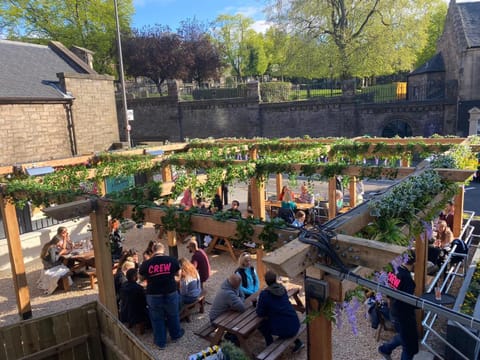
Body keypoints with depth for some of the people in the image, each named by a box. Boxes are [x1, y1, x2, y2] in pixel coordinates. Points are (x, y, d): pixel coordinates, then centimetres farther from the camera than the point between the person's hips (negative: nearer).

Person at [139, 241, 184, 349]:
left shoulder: (146, 264, -12)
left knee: (157, 318, 18)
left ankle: (160, 341, 31)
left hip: (153, 295, -1)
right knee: (173, 315, 23)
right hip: (171, 293, 1)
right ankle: (175, 335, 43)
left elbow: (141, 278, 6)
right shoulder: (172, 260, -10)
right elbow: (178, 274, 7)